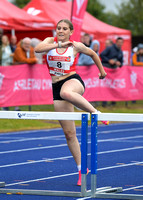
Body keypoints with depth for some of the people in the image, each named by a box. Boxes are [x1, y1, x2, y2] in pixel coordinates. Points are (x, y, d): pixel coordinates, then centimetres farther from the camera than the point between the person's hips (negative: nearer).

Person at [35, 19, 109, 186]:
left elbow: (93, 54, 21)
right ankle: (81, 169, 12)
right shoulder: (51, 41, 4)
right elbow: (37, 49, -18)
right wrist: (58, 45, -27)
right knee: (69, 133, 2)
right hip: (57, 87, 3)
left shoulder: (76, 46, 2)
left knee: (66, 92, -45)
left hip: (73, 81, -3)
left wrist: (101, 70, 29)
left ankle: (94, 112, -28)